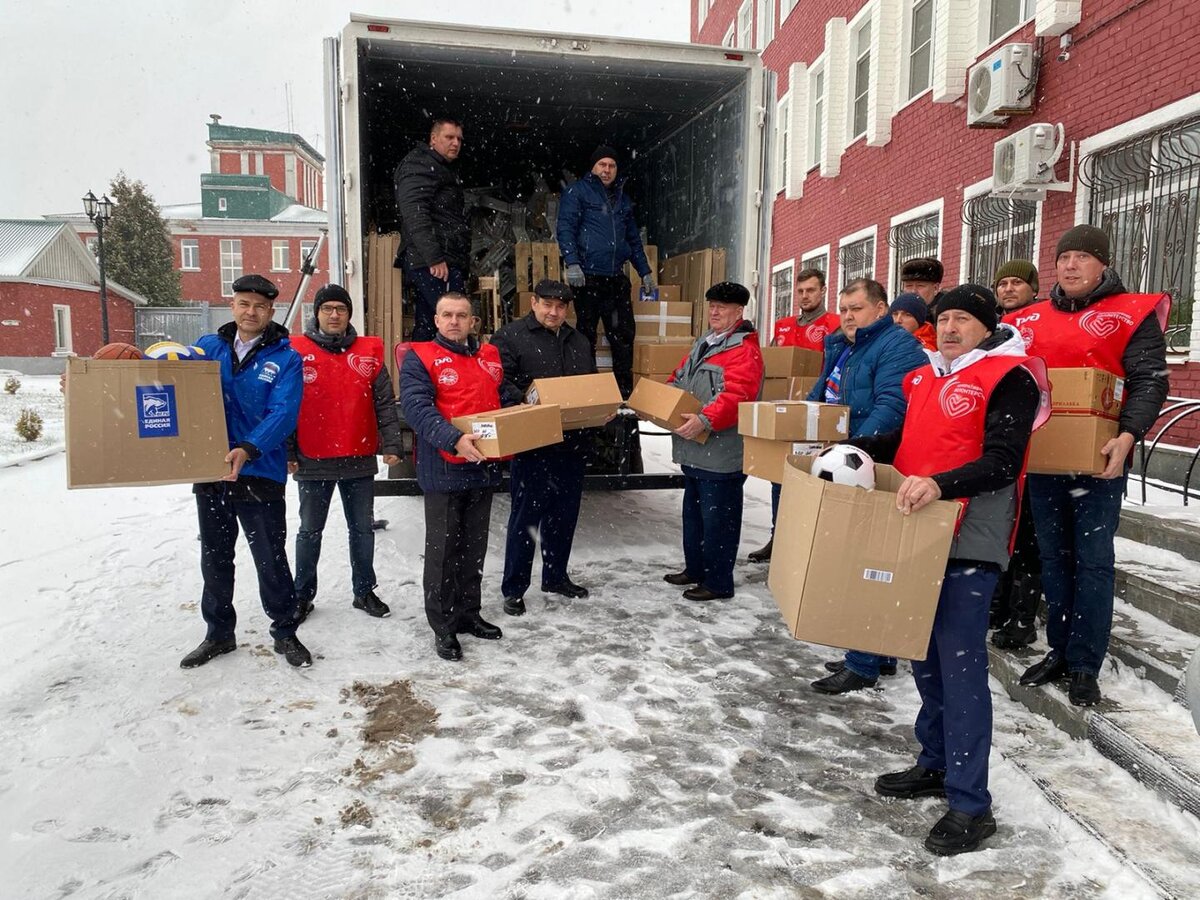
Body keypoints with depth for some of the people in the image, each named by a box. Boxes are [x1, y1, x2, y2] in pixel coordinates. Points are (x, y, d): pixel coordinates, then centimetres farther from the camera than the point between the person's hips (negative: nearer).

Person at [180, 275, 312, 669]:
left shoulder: (285, 358, -5)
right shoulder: (208, 347, 8)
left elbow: (283, 414, -16)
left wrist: (249, 449, -31)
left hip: (260, 475, -4)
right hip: (210, 473, 4)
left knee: (271, 560, 5)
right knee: (214, 559, 16)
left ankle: (285, 632, 23)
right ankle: (218, 633, 33)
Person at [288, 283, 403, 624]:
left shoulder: (369, 352, 3)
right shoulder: (297, 352, -1)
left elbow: (385, 403, 3)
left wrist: (391, 444, -6)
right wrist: (287, 453, -5)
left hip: (360, 460, 2)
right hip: (312, 462, -1)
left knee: (363, 529, 12)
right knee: (310, 531, 11)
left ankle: (364, 591, 26)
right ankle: (303, 595, 25)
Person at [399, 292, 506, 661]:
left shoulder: (490, 356, 12)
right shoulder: (420, 358, -6)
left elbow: (506, 401, 20)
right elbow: (417, 408, -19)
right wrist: (454, 439, -32)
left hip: (483, 468, 6)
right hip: (442, 471, -5)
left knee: (474, 547, 16)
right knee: (443, 549, 4)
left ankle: (468, 613, 31)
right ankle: (443, 625, 17)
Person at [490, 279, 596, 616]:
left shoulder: (579, 342, 16)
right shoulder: (510, 337, -5)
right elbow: (500, 384, -13)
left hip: (572, 443, 7)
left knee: (564, 513, 16)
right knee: (526, 515, 0)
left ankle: (556, 576, 32)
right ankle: (513, 588, 11)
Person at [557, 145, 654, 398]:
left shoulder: (622, 198, 23)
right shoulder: (577, 192, 4)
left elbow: (633, 238, 28)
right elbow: (565, 228, -7)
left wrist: (645, 272, 23)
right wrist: (572, 263, -19)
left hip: (617, 279, 6)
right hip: (587, 278, -6)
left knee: (624, 335, 4)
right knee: (586, 335, 0)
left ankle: (625, 391, 12)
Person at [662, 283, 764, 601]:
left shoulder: (744, 350, -13)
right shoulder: (703, 343, 17)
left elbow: (735, 396, -26)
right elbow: (678, 378, 25)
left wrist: (705, 420, -36)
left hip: (721, 453, -10)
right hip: (694, 451, 10)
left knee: (717, 518, -1)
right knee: (693, 511, 21)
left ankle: (718, 583, 11)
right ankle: (695, 569, 36)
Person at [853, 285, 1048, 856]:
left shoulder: (1009, 377, -6)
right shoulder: (927, 377, 17)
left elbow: (1003, 461, -16)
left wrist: (940, 484, -30)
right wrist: (857, 449, 8)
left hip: (968, 542, -8)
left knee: (960, 667, -6)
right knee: (924, 655, 15)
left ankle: (971, 805, 5)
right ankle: (936, 764, 32)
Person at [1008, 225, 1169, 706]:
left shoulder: (1132, 315, -1)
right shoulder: (1030, 319, 11)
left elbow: (1149, 381, -9)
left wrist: (1128, 436, -24)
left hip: (1099, 462, -4)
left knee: (1093, 562, 1)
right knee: (1053, 558, 12)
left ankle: (1085, 666, 10)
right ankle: (1059, 651, 25)